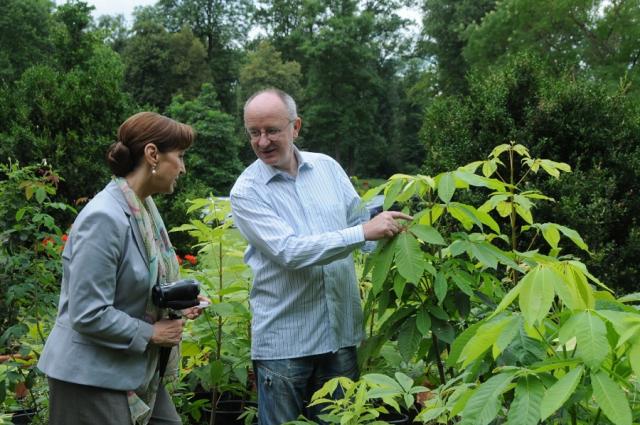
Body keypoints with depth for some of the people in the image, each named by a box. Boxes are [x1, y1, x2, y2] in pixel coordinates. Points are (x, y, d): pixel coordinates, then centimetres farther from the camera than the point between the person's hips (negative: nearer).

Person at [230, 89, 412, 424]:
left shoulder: (327, 167, 5)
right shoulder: (246, 192, -10)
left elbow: (358, 220, 14)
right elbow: (290, 251, -21)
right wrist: (364, 233, -23)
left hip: (342, 332, 4)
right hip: (283, 342, -4)